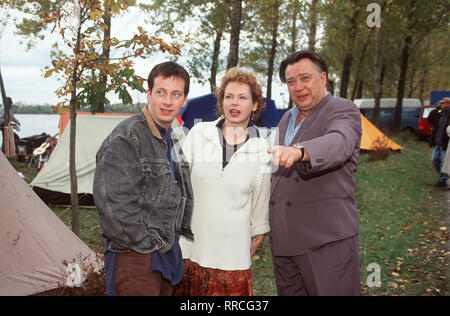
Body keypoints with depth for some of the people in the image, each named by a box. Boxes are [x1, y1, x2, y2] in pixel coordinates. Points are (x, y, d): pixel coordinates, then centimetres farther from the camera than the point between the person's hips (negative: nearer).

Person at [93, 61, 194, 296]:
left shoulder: (173, 142, 13)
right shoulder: (126, 137, -15)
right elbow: (111, 200, -21)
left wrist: (182, 233, 15)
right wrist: (145, 242, -16)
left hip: (169, 253, 8)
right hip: (137, 258, -8)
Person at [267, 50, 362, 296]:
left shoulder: (343, 110, -4)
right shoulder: (286, 119, 19)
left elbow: (339, 143, -28)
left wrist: (298, 151, -48)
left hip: (328, 239, -7)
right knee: (289, 292, 14)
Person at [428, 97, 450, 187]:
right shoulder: (440, 114, 9)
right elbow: (430, 120, 13)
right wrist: (436, 109, 5)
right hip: (437, 143, 7)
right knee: (434, 160, 11)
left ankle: (442, 180, 10)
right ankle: (442, 176, 29)